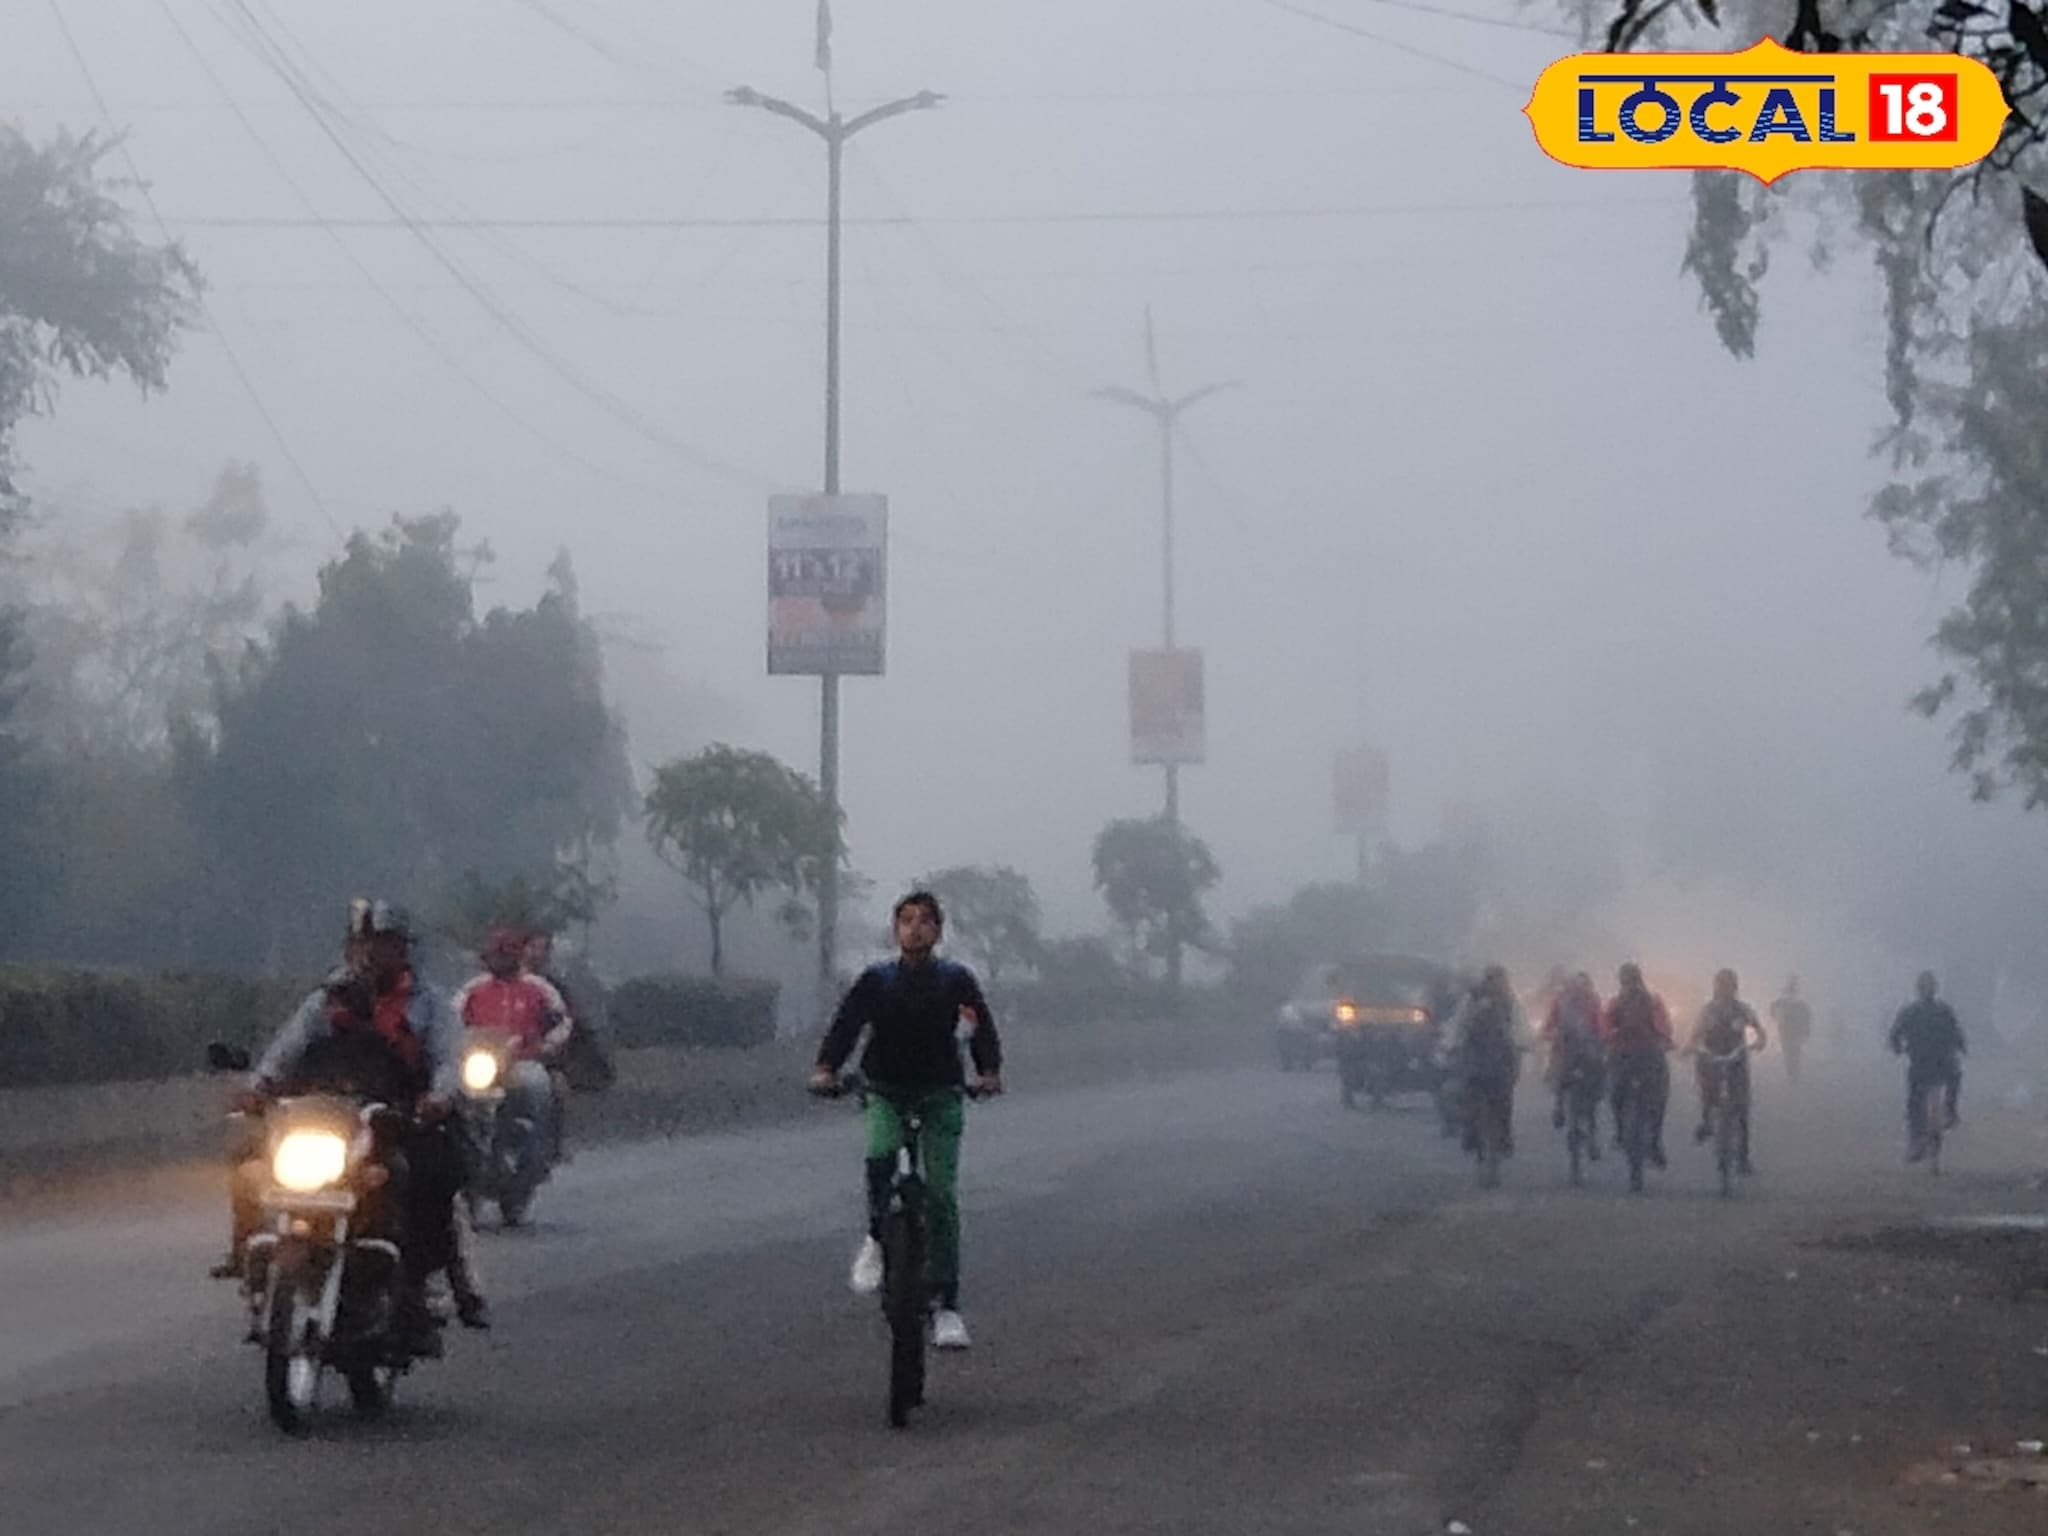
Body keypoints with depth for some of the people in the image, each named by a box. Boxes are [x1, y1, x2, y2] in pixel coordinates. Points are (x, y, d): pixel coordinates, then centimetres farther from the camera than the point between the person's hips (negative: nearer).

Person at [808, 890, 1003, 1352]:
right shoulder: (876, 980, 4)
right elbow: (847, 1023, -7)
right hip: (888, 1093, 0)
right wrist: (825, 1068, -25)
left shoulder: (956, 979, 3)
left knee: (941, 1194, -9)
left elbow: (982, 1026, -8)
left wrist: (989, 1072, -27)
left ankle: (946, 1305, -7)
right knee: (880, 1157, -30)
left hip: (941, 1095, 0)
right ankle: (878, 1239, -4)